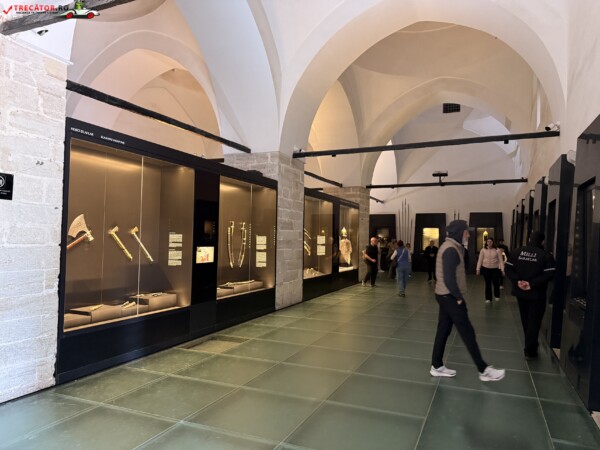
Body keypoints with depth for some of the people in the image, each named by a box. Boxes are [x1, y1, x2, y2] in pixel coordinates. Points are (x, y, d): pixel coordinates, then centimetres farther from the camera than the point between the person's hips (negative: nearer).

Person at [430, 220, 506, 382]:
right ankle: (484, 370, 11)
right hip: (450, 296, -10)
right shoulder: (451, 249, -20)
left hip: (445, 295, 10)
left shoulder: (450, 247, 13)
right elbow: (449, 278, -24)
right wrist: (459, 297, -16)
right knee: (467, 332, 0)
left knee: (443, 330, 13)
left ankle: (437, 366, 20)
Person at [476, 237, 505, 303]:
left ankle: (497, 296, 32)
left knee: (496, 283, 6)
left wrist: (502, 269, -10)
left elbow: (501, 260, -4)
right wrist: (478, 269, 0)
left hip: (495, 269, -1)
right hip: (486, 269, 1)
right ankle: (488, 298, 18)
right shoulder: (483, 250, -1)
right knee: (488, 284, 8)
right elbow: (480, 260, 1)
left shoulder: (497, 250, -5)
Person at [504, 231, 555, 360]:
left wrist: (517, 281, -11)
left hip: (520, 292, 4)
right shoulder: (546, 256, -10)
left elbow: (509, 269, -4)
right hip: (537, 294, -4)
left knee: (525, 320, 19)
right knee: (534, 321, 4)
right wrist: (532, 284, -18)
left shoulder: (515, 252, 2)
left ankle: (531, 345, 33)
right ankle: (529, 350, 8)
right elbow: (549, 275, -19)